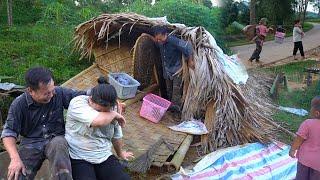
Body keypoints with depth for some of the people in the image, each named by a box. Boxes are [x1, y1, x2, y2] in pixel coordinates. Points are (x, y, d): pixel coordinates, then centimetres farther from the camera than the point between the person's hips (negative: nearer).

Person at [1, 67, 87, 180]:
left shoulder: (59, 93, -7)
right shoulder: (18, 105, -9)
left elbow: (83, 96, 0)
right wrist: (15, 158, -24)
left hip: (55, 138, 0)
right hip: (30, 143, 0)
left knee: (58, 144, -37)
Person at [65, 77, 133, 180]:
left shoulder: (112, 110, 0)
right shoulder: (77, 104, -15)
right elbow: (99, 121, -33)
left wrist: (120, 154, 30)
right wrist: (115, 114, -15)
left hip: (105, 158, 4)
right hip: (79, 159, -3)